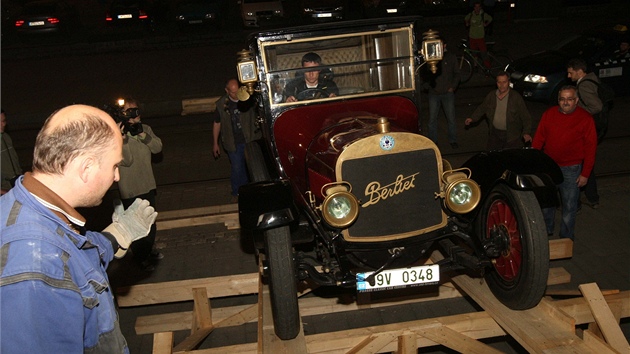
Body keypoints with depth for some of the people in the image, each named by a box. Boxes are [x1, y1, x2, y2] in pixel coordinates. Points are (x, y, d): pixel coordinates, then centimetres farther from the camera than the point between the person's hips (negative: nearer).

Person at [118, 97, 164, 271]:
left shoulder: (145, 128, 2)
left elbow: (158, 147, -9)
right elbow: (126, 160, -25)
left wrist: (142, 134, -22)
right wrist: (123, 137, -35)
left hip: (147, 185, 7)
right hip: (130, 189, -7)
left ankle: (148, 251, 42)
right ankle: (141, 258, 22)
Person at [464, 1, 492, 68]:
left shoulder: (483, 15, -5)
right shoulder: (470, 15, -1)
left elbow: (490, 19, 14)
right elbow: (465, 19, 22)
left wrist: (486, 24, 1)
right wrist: (467, 23, 4)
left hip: (481, 38, -2)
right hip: (472, 37, 2)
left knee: (484, 54, -7)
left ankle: (488, 68, 2)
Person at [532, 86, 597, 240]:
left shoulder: (585, 119, -10)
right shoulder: (549, 114, -1)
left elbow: (590, 148, -9)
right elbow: (538, 139, 4)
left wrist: (585, 174, -10)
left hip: (571, 170, -3)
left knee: (569, 207, 6)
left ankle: (566, 238, 23)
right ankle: (546, 231, 38)